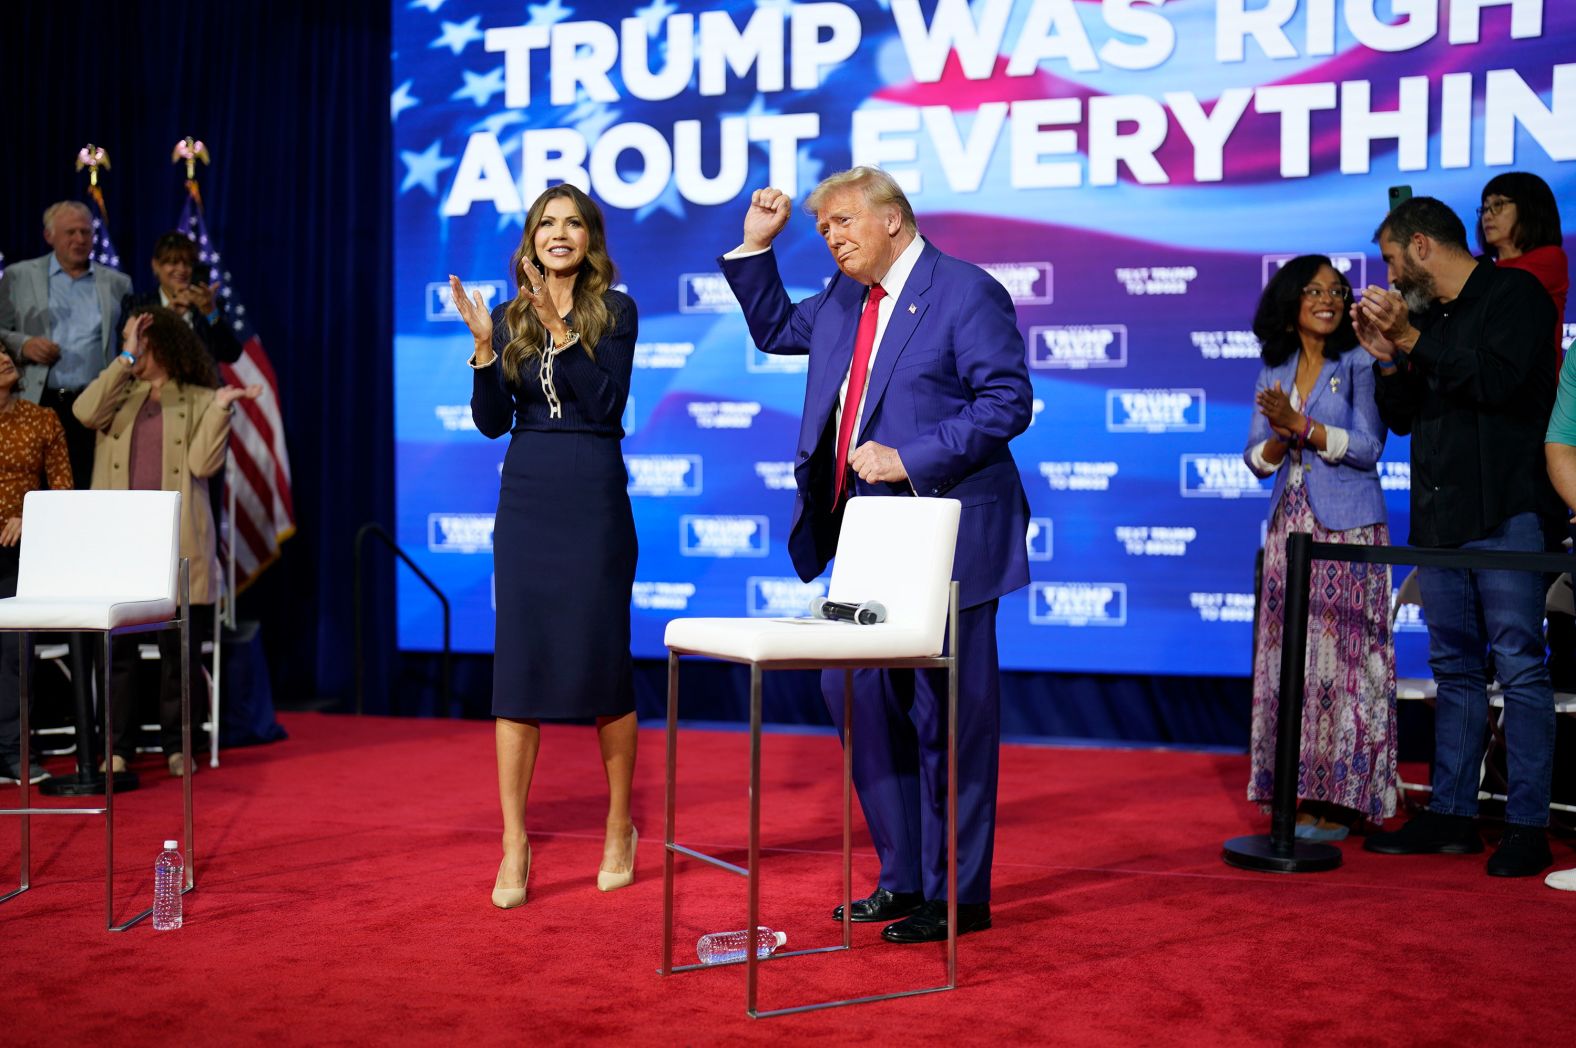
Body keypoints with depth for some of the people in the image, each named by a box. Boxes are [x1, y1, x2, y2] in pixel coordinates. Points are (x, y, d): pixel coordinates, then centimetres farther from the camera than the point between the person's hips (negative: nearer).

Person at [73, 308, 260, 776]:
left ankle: (177, 745, 15)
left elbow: (202, 464, -6)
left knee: (179, 647, 3)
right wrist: (126, 359, -7)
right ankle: (118, 747, 10)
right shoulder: (118, 394, 14)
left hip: (176, 541, -2)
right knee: (116, 645, 2)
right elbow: (85, 413, -8)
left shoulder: (198, 401, 6)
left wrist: (222, 407, -13)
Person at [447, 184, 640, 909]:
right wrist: (483, 344, -9)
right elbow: (492, 421, 4)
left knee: (602, 658, 2)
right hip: (526, 498, 3)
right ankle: (513, 846, 5)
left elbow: (608, 401, -11)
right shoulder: (509, 318, 10)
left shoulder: (614, 311, 2)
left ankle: (619, 829, 19)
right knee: (518, 661, -1)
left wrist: (560, 331, -18)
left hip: (595, 498, -3)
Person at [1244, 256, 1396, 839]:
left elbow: (1367, 447, -10)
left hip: (1348, 529, -5)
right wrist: (1283, 439, -10)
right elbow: (1257, 458, 10)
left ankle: (1339, 800, -2)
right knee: (1290, 657, 3)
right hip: (1290, 528, 5)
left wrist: (1301, 425, -16)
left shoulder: (1359, 365, -1)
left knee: (1342, 659, -6)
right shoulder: (1274, 372, 13)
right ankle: (1299, 791, 9)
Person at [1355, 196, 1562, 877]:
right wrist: (1386, 357, 4)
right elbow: (1402, 418, 19)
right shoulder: (1423, 314, 19)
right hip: (1441, 516, 8)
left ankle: (1527, 826, -4)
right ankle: (1450, 815, 14)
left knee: (1519, 664, -7)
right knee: (1455, 667, 9)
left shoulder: (1513, 293, -1)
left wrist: (1411, 338, -14)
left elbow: (1498, 380, -17)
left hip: (1506, 513, -7)